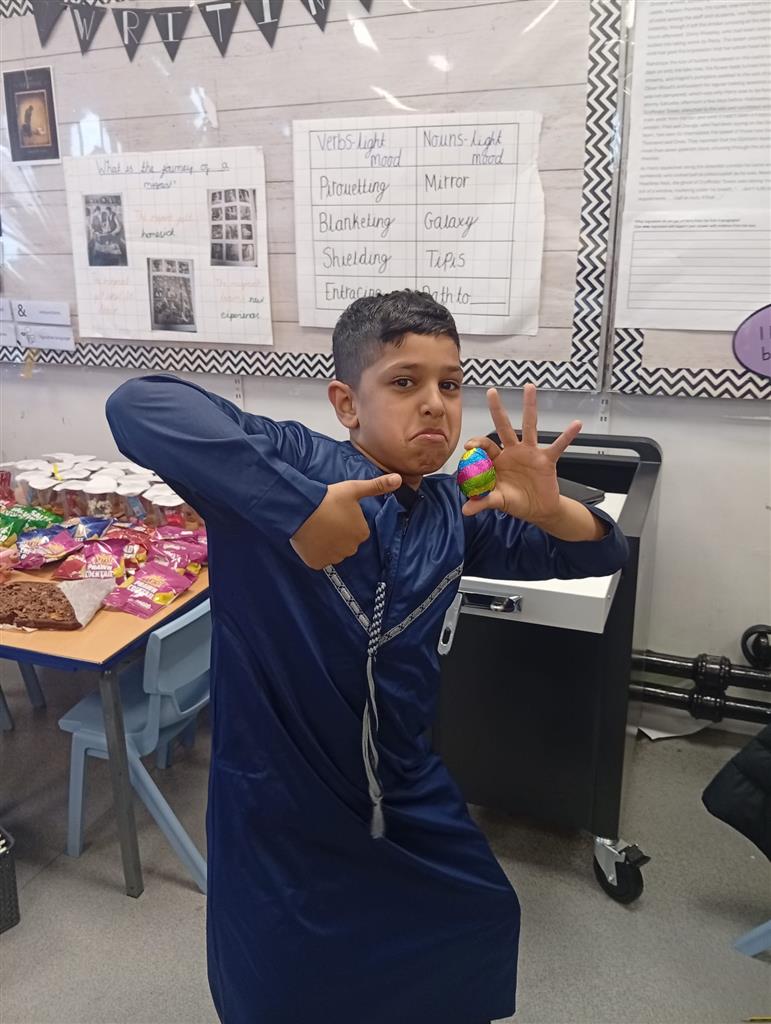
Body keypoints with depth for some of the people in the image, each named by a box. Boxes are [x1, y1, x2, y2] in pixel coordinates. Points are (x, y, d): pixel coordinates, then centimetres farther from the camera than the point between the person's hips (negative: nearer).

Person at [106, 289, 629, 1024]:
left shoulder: (453, 513, -3)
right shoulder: (291, 464, -21)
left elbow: (602, 555, 4)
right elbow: (137, 406, -35)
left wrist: (548, 510, -20)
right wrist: (298, 506, -43)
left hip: (404, 793, 6)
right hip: (278, 806, -5)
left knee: (483, 923, 26)